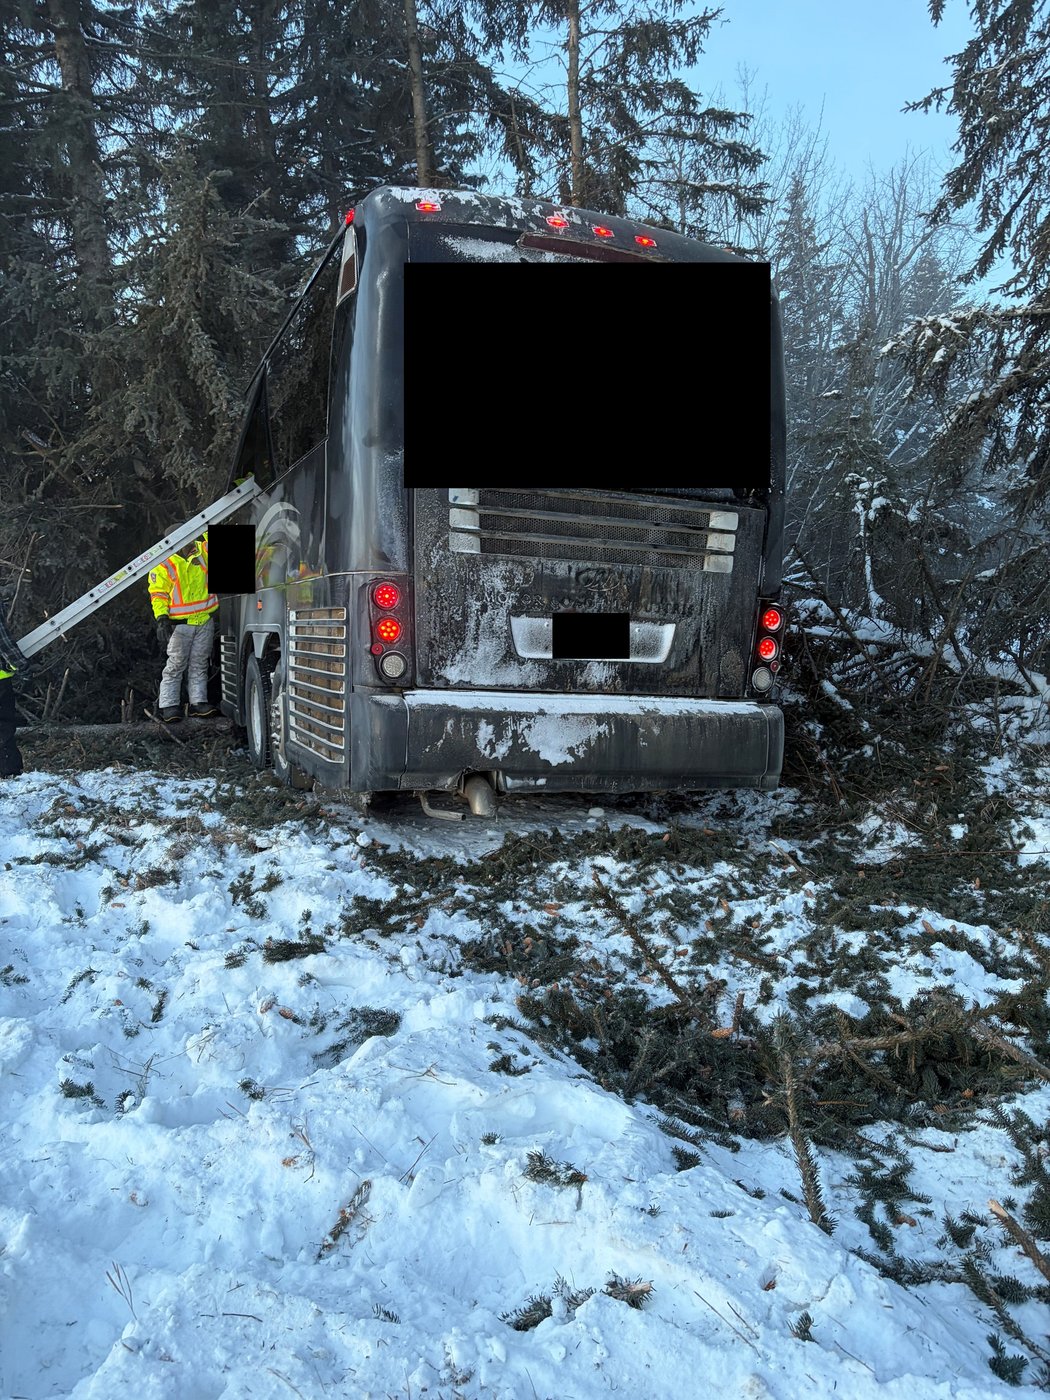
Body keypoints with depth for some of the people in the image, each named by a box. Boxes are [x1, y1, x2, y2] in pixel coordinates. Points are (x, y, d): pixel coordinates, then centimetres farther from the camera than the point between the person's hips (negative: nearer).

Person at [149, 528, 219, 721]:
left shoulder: (202, 551, 5)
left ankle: (198, 702, 15)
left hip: (205, 620, 5)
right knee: (176, 665, -2)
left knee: (199, 664, 10)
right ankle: (168, 705, 2)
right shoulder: (164, 564, -8)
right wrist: (161, 617, -17)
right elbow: (158, 593, -8)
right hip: (179, 624, -5)